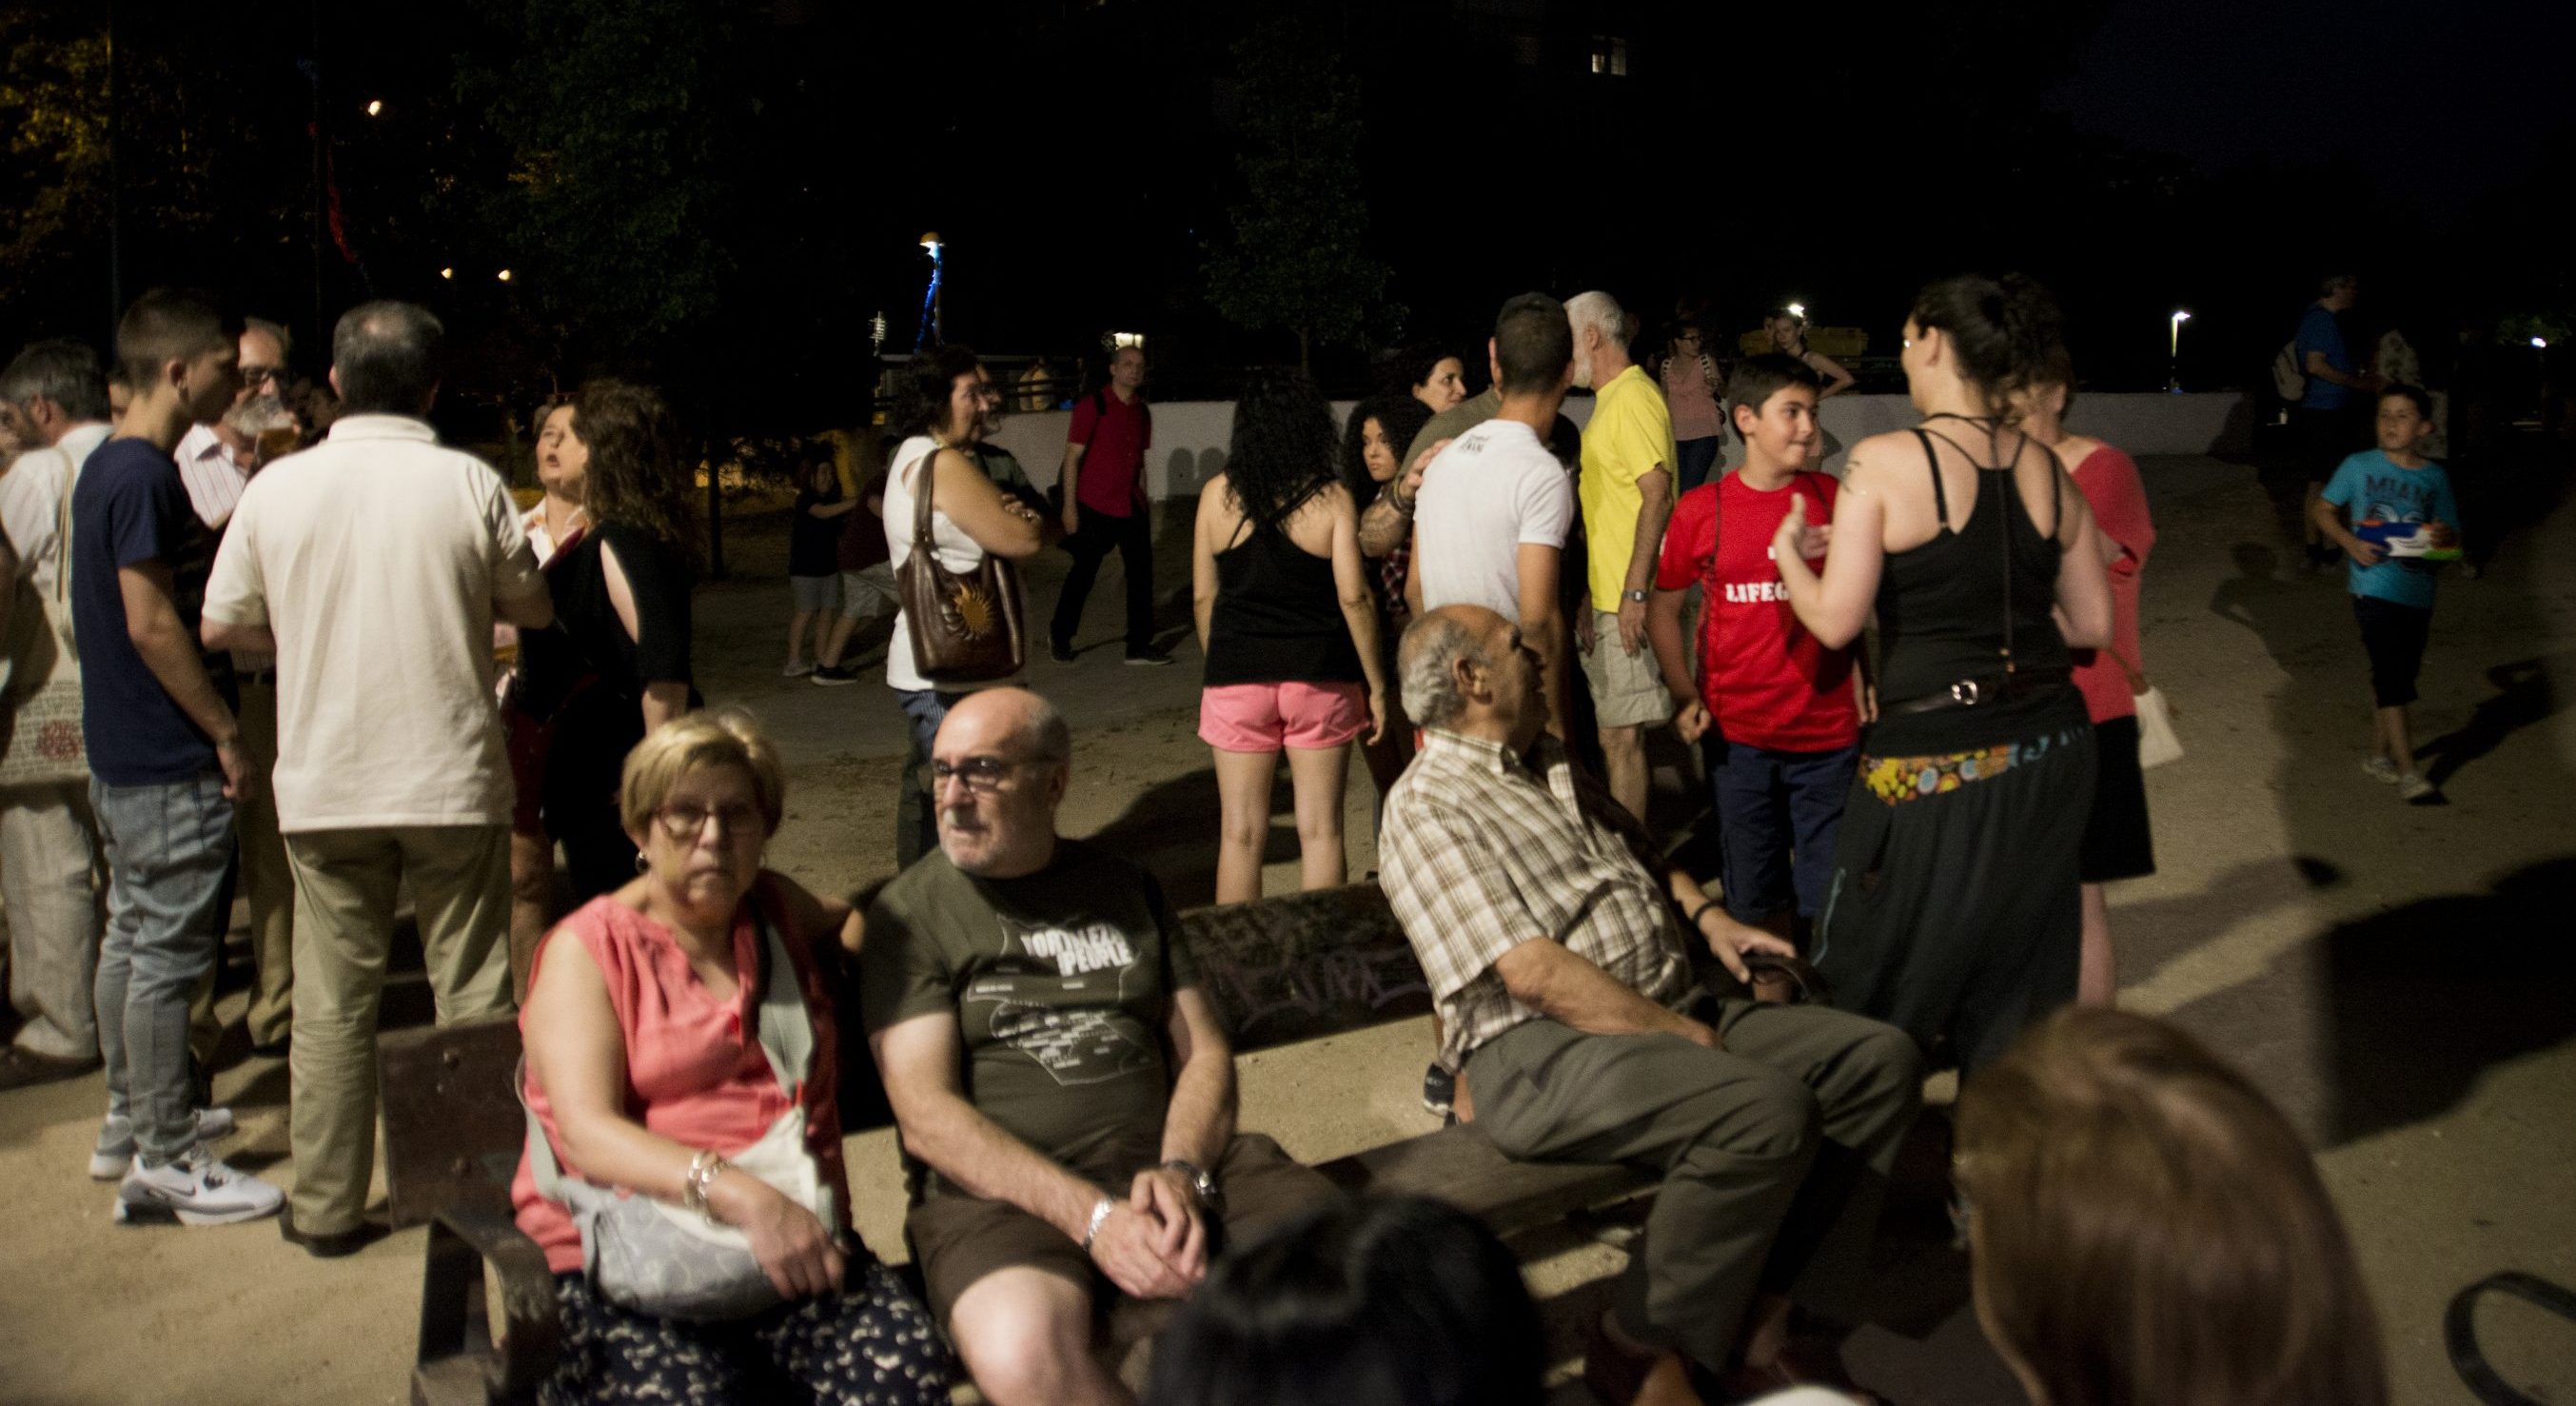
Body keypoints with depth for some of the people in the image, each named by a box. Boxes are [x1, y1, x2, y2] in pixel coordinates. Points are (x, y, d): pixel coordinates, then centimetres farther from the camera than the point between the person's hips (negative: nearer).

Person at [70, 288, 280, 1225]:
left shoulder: (107, 467, 13)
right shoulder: (144, 476, -18)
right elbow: (153, 623, -21)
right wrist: (224, 731, -16)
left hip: (119, 752, 10)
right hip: (168, 763, -10)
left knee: (131, 937, 17)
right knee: (168, 954, -4)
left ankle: (128, 1125, 29)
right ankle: (165, 1159, 4)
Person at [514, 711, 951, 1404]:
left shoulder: (776, 908, 18)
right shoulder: (587, 949, 5)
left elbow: (853, 921, 43)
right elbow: (589, 1133, -9)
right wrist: (739, 1194, -25)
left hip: (792, 1241, 4)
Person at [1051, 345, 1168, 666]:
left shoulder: (1141, 411, 10)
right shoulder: (1092, 406, -8)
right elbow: (1072, 456, -9)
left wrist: (1143, 501, 17)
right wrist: (1069, 506, -13)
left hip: (1132, 507, 6)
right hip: (1096, 507, -6)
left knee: (1141, 573, 4)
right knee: (1083, 573, 4)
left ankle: (1140, 646, 13)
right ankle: (1059, 636, 23)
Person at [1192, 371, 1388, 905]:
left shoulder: (1217, 495, -1)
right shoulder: (1331, 498, -6)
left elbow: (1203, 596, 3)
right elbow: (1354, 597, -9)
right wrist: (1377, 685, -1)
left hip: (1237, 679, 1)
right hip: (1320, 679, -1)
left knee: (1240, 832, 8)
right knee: (1320, 829, 8)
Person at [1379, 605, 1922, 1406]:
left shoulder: (1549, 765, 20)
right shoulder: (1427, 809, -9)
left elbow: (1640, 850, 36)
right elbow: (1532, 972, -18)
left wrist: (1704, 913, 15)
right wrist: (1685, 1037, -15)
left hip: (1670, 1011, 9)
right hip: (1541, 1051, -9)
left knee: (1880, 1061, -5)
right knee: (1768, 1108, -32)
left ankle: (1757, 1319, -6)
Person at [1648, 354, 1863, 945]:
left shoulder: (1835, 498, 1)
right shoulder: (1702, 509, -1)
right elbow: (1663, 608, 6)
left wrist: (1864, 679, -1)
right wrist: (1684, 695, -4)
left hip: (1828, 733, 0)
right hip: (1737, 735, 0)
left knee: (1830, 895, 7)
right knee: (1754, 896, 12)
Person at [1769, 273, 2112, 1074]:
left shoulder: (1883, 462, -11)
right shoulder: (2047, 472, 4)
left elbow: (1835, 621, -13)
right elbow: (2093, 624, 9)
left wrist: (1788, 554, 6)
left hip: (1936, 761, -6)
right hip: (2050, 747, 6)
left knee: (1870, 986, 10)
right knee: (2019, 985, 17)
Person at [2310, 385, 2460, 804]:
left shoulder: (2435, 478, 4)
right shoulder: (2360, 467, -2)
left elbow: (2452, 541, 7)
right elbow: (2323, 510, 4)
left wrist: (2444, 536, -17)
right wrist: (2349, 542, -12)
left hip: (2418, 593, 4)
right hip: (2374, 588, -3)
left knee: (2394, 675, 14)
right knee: (2393, 678, -9)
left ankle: (2378, 754, 30)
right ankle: (2407, 772, -8)